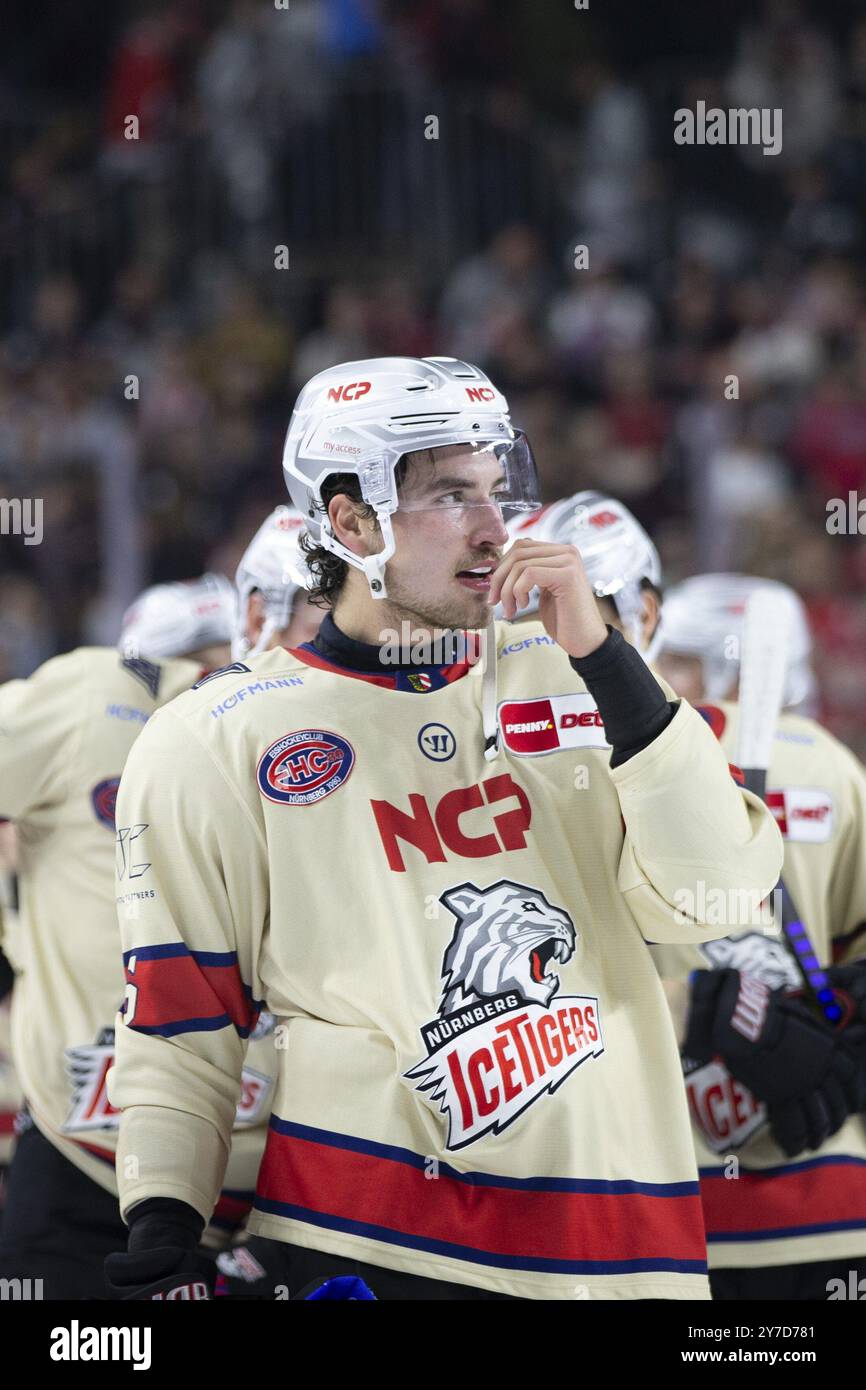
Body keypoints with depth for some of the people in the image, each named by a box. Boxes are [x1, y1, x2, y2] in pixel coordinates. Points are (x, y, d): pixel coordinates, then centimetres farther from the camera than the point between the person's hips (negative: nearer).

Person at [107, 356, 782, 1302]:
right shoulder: (216, 743, 2)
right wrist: (160, 1239, -7)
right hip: (368, 1244, -3)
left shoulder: (563, 687, 10)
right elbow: (179, 1030, 5)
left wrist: (603, 657, -7)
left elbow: (713, 901, -3)